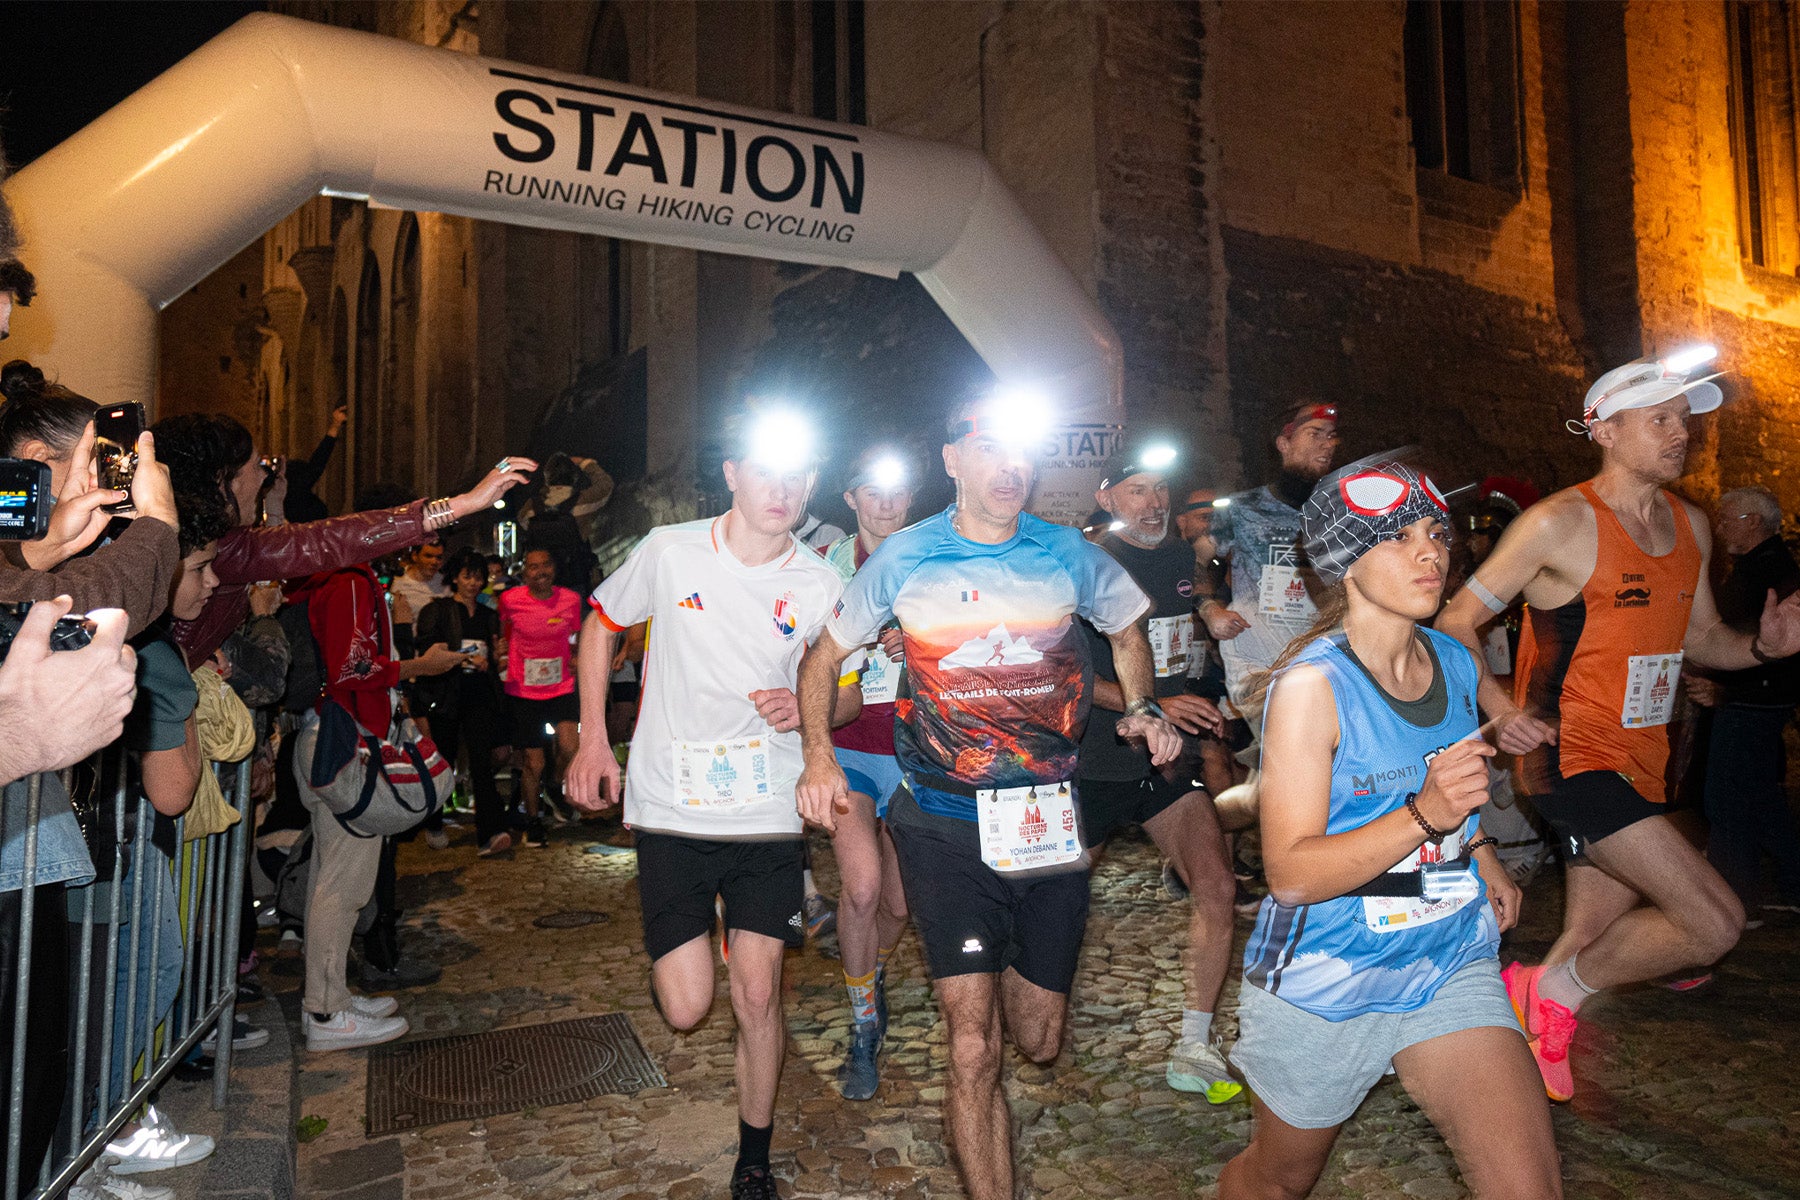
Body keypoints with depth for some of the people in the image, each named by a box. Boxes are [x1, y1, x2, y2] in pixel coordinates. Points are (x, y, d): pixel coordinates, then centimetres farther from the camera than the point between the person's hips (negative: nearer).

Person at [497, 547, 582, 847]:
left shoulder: (570, 600, -1)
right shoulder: (510, 600, -7)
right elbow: (501, 634, 12)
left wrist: (576, 657, -2)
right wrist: (502, 651, -8)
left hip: (561, 687, 1)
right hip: (523, 690, -1)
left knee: (569, 748, -21)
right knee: (533, 764, 5)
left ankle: (557, 790, 12)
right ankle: (533, 821, 29)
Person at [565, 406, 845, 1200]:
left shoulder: (819, 584, -4)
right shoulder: (670, 552, -8)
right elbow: (601, 623, 9)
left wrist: (805, 708, -14)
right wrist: (593, 738, 2)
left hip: (769, 810, 1)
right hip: (671, 807, 0)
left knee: (757, 995, 3)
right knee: (685, 1009, -1)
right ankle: (671, 957, 38)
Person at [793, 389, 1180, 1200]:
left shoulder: (1069, 555, 2)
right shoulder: (904, 559, -1)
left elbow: (1127, 629, 22)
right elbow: (823, 657, 9)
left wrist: (1142, 708, 5)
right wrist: (819, 755, -5)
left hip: (1050, 822, 3)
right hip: (945, 826, -2)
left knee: (1038, 1042, 16)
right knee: (974, 1049, -7)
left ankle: (1010, 980, 51)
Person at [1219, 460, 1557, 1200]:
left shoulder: (1456, 665, 0)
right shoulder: (1310, 684, -22)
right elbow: (1290, 873, -26)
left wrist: (1481, 857, 10)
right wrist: (1425, 815, -35)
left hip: (1450, 964, 5)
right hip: (1323, 980, -5)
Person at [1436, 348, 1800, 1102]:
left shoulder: (1690, 526, 12)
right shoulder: (1561, 523, -12)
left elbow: (1700, 638, 22)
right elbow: (1455, 622, -10)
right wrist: (1501, 711, -24)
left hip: (1639, 766, 8)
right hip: (1572, 758, -8)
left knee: (1590, 947, 14)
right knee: (1715, 923, -12)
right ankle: (1554, 991, 7)